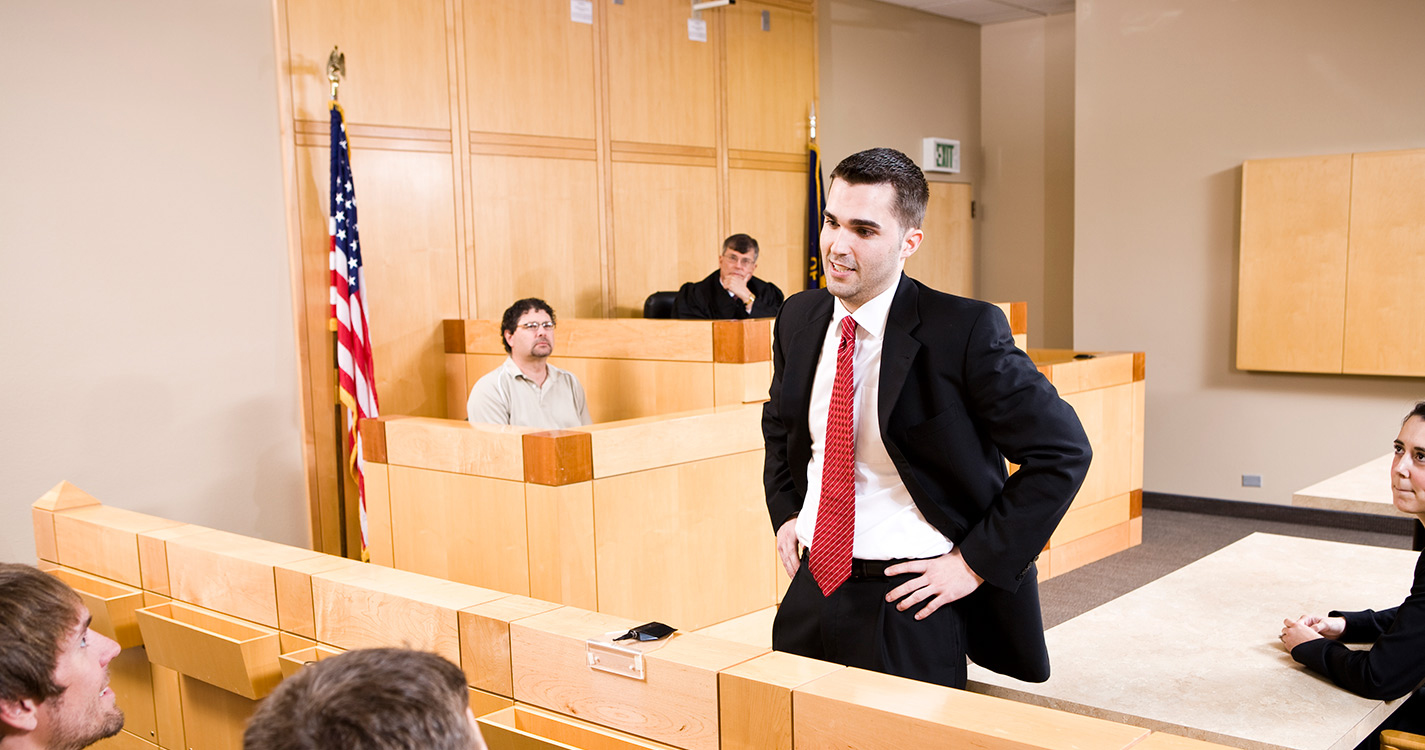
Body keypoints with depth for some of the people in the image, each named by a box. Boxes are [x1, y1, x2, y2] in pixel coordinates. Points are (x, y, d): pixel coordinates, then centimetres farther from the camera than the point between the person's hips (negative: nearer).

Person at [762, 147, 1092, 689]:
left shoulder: (964, 331, -16)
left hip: (907, 609, -5)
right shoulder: (799, 319, 3)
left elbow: (1063, 452, -13)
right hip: (811, 591, 6)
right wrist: (784, 512, 10)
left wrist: (975, 563, -14)